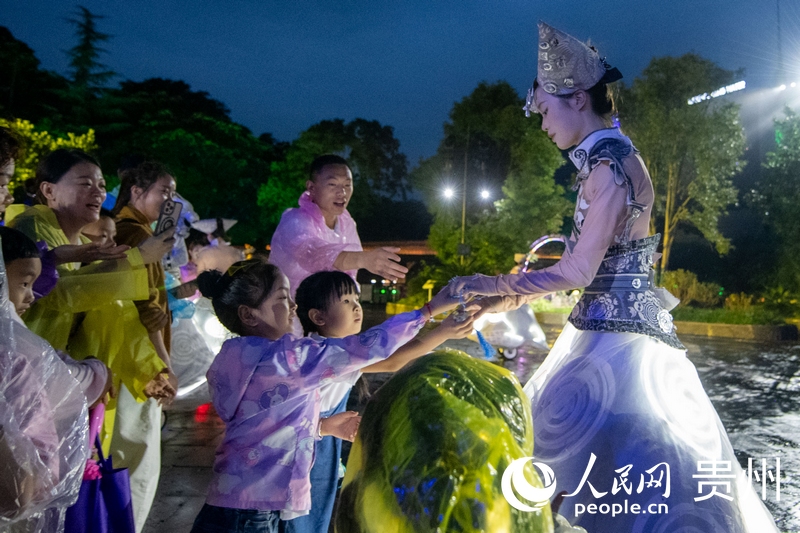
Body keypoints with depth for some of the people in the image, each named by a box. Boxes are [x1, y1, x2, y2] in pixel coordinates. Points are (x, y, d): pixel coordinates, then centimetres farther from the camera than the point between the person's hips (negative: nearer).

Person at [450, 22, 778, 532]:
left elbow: (579, 270, -21)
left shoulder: (611, 163, -17)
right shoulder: (607, 160, 12)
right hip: (607, 325, 10)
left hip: (617, 337, -10)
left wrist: (496, 285, -13)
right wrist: (512, 296, 12)